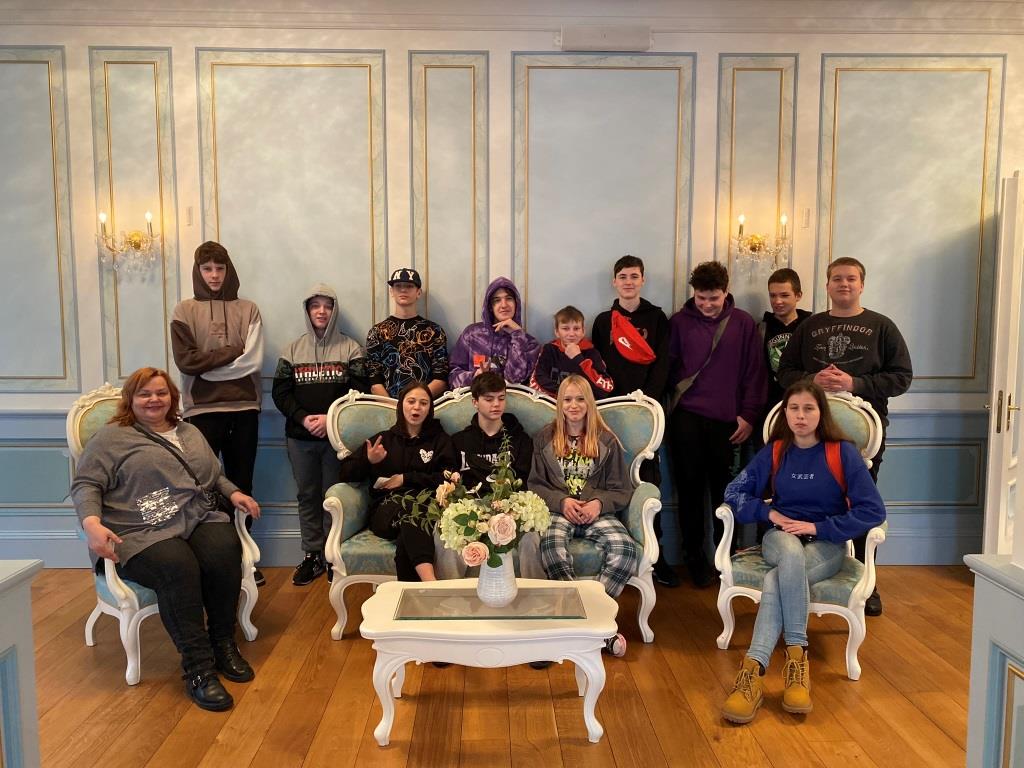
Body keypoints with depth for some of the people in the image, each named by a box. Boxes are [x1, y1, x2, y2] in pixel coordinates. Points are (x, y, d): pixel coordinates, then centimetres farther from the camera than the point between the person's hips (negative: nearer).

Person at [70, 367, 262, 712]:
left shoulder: (190, 433, 26)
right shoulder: (112, 437, 10)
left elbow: (215, 475, 34)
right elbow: (85, 485, 1)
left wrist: (234, 492, 12)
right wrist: (92, 524, -18)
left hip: (201, 520, 4)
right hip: (145, 534, -4)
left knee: (224, 553, -31)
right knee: (178, 568, -36)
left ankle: (223, 644, -12)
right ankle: (198, 668, -27)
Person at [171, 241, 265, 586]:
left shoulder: (248, 309, 7)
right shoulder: (185, 310, 5)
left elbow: (254, 361, -5)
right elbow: (187, 361, -8)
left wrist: (209, 365, -7)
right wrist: (233, 353, -9)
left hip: (243, 407, 2)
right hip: (202, 409, -1)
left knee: (242, 484, 9)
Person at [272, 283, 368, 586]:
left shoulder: (350, 349, 3)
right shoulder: (293, 350, 10)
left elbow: (359, 391, -5)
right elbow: (280, 392, 4)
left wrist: (331, 418, -16)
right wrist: (303, 418, -11)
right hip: (300, 437, 3)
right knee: (307, 496, 9)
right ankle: (312, 555, 19)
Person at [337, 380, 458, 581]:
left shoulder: (439, 439, 20)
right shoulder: (383, 439, 22)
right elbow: (345, 474, 17)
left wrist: (406, 478, -2)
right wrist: (369, 461, -3)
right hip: (386, 509, 0)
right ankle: (432, 585, -56)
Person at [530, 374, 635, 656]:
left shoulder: (606, 440, 11)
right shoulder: (545, 437, 12)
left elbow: (622, 490, 10)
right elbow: (535, 484, 9)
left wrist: (599, 503, -10)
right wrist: (562, 501, -9)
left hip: (597, 513, 1)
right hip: (557, 510, -1)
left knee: (627, 550, -31)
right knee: (551, 546, -37)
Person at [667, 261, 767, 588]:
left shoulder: (743, 323, 4)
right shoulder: (679, 322, 3)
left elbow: (754, 373, 4)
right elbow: (667, 368, 6)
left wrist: (748, 415, 0)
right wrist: (673, 404, -2)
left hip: (727, 420, 0)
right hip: (686, 417, 0)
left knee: (724, 490, 5)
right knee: (690, 487, 4)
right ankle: (695, 557, 15)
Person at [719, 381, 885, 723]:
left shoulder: (843, 452, -5)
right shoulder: (774, 451, 4)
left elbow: (874, 510, -10)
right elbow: (733, 493, 6)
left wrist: (818, 527, -15)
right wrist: (769, 512, -11)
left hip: (826, 543, -2)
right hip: (781, 537, 2)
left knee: (777, 581, -34)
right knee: (791, 555, -38)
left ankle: (754, 669, -34)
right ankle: (797, 652, -34)